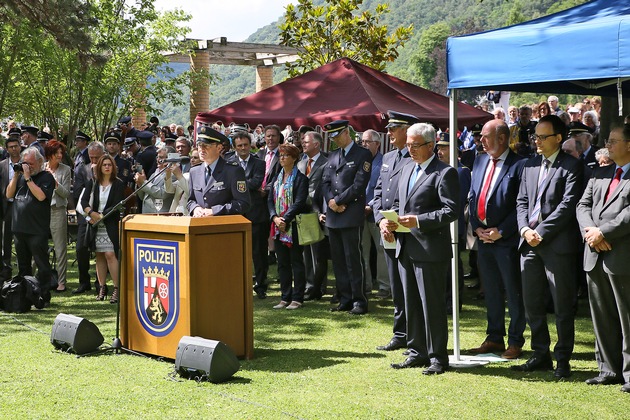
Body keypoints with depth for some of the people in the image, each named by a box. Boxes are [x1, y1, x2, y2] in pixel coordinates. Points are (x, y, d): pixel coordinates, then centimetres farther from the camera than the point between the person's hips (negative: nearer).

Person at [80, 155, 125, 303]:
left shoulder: (118, 184, 1)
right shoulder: (92, 183, 10)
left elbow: (117, 205, -7)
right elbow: (84, 201, 1)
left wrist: (101, 216, -12)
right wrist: (91, 213, -16)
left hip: (111, 223, -4)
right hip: (95, 224, 4)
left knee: (110, 254, -13)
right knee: (99, 256, 6)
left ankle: (117, 288, -11)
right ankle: (102, 288, 12)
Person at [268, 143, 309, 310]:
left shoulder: (300, 178, -6)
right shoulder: (277, 178, 14)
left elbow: (299, 202, -14)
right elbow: (270, 200, 8)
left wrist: (285, 219, -18)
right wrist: (275, 217, -9)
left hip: (293, 226, -6)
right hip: (278, 227, 6)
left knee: (296, 262, 0)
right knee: (282, 263, 9)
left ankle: (297, 298, 4)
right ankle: (285, 297, 14)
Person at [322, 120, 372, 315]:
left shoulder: (362, 155, -3)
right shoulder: (333, 156, 18)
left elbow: (359, 185, -12)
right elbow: (325, 182, 13)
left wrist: (338, 201, -11)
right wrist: (330, 201, -5)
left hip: (351, 216, -7)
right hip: (333, 216, 7)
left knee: (354, 260, -5)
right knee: (338, 260, 9)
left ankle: (359, 301, 1)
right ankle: (345, 300, 16)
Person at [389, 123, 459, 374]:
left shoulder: (444, 173, -9)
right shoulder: (407, 170, 17)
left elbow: (451, 211, -16)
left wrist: (418, 220, -22)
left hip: (430, 249, -8)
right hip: (406, 248, 8)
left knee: (432, 305, -2)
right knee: (411, 304, 14)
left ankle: (437, 358, 7)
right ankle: (417, 353, 24)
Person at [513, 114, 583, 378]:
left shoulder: (571, 167, -5)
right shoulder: (530, 166, 15)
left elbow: (568, 205, -12)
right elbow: (522, 201, 14)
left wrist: (541, 232, -14)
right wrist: (525, 230, -4)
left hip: (557, 245, -6)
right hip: (530, 244, 6)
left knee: (563, 307, 1)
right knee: (532, 304, 11)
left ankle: (563, 360, 9)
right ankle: (541, 356, 21)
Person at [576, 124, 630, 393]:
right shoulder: (600, 174, 18)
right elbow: (583, 205, 13)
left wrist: (603, 232, -17)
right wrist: (589, 231, -5)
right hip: (595, 254, 7)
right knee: (602, 316, 12)